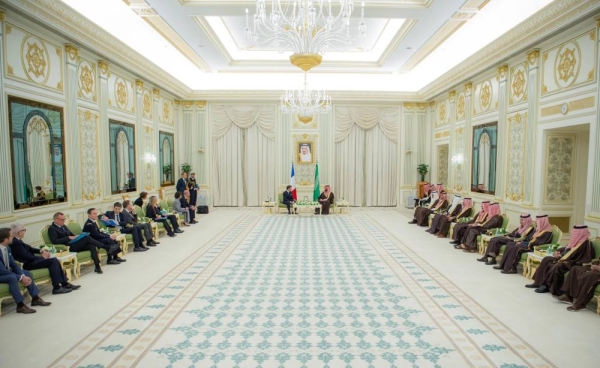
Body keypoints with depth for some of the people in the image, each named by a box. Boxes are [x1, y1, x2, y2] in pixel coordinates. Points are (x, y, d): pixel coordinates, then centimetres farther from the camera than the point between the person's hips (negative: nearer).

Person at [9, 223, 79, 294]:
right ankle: (56, 288, -15)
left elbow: (29, 248, 17)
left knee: (54, 260, -1)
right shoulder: (16, 243, -21)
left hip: (30, 260, 10)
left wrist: (40, 251, -1)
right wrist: (42, 257, -11)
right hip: (27, 264, -10)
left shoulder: (17, 240, 10)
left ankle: (65, 283, -1)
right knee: (52, 261, -17)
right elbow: (27, 257, -22)